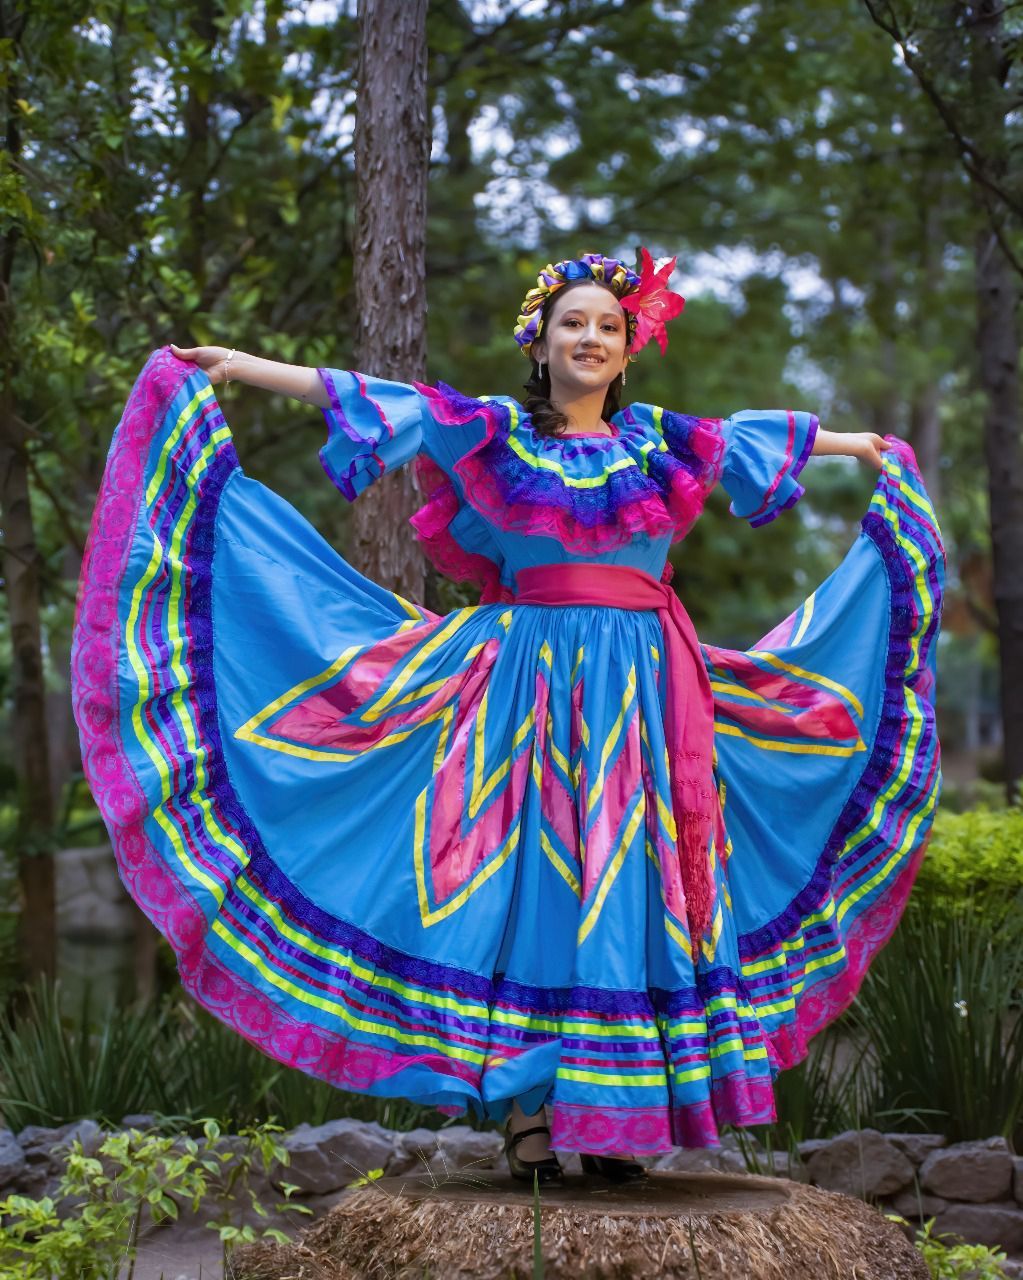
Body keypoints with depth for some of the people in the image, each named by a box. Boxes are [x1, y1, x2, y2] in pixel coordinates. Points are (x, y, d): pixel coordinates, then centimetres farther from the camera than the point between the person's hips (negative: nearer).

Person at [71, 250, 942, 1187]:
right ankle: (528, 1114, -4)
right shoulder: (494, 431, 7)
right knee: (528, 873, -7)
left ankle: (617, 1117, 2)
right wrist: (239, 368, 1)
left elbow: (761, 437, 27)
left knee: (631, 884, -2)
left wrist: (863, 448, 39)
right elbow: (372, 401, 4)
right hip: (529, 680, -2)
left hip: (644, 687, 2)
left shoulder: (661, 440, 14)